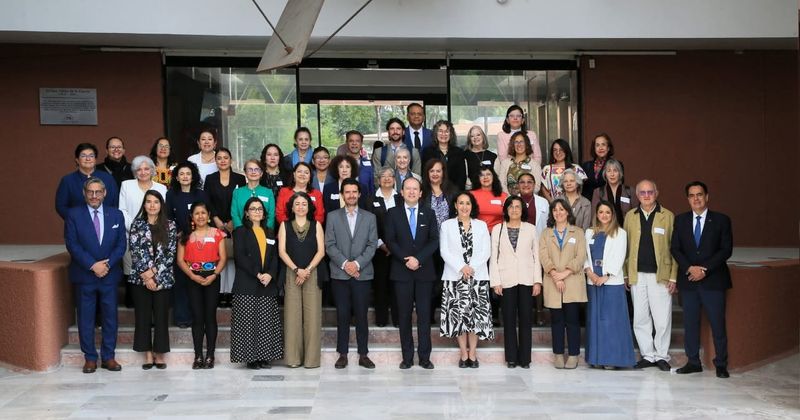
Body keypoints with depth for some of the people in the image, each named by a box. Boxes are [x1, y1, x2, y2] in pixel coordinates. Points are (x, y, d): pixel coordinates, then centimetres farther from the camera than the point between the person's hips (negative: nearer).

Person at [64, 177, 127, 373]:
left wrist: (107, 264, -12)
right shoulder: (73, 215, -2)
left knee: (110, 317, 6)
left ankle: (108, 357, 16)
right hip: (84, 276, -2)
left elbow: (121, 245, 3)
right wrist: (93, 265, -16)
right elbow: (72, 245, -8)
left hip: (110, 274, 2)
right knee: (85, 318, 5)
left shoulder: (116, 215, 6)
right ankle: (90, 358, 15)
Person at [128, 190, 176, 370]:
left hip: (163, 278, 0)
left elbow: (170, 253, -3)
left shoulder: (170, 225, 3)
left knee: (161, 316, 3)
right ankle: (148, 354, 13)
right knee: (143, 316, 4)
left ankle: (159, 354, 13)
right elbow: (135, 251, -4)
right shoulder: (137, 224, 3)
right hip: (141, 278, 0)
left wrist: (154, 273, -11)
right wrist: (146, 274, -12)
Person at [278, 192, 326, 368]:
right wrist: (296, 270, -10)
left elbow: (321, 251, 2)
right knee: (292, 315, -2)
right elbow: (281, 251, 2)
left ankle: (311, 357, 1)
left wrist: (308, 270, -10)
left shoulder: (316, 225, 10)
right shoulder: (285, 225, 10)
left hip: (313, 273, 0)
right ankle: (293, 357, 4)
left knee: (312, 315, -4)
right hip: (291, 274, 0)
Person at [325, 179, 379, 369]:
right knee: (342, 315, 2)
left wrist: (357, 263, -11)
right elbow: (329, 245, 0)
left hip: (363, 273, 0)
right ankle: (342, 354, 9)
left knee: (362, 315, 2)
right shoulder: (333, 216, 7)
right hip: (339, 274, 0)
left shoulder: (370, 217, 10)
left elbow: (372, 245, 2)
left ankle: (363, 354, 9)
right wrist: (344, 263, -12)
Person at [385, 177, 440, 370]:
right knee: (404, 315, 2)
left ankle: (424, 356, 5)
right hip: (402, 271, 0)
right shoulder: (393, 213, 6)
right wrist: (406, 260, -13)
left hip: (424, 271, 1)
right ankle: (407, 357, 8)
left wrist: (418, 259, -12)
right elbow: (390, 241, -1)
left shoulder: (428, 213, 9)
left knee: (424, 314, 1)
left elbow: (434, 240, 1)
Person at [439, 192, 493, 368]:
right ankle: (464, 353, 6)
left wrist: (472, 267, -11)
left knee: (476, 314, -2)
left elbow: (486, 251, 3)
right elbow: (445, 251, -1)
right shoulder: (447, 225, 8)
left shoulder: (481, 225, 11)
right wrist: (461, 267, -13)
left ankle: (472, 352, 7)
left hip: (478, 277, 1)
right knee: (458, 314, -2)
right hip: (455, 276, -1)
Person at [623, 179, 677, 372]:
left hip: (660, 275, -3)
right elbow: (625, 247, 10)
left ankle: (662, 356, 13)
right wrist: (625, 275, 5)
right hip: (637, 275, 3)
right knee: (640, 318, 7)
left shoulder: (667, 216, 2)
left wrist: (673, 277, -4)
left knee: (662, 319, 0)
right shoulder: (630, 216, 10)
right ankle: (647, 355, 18)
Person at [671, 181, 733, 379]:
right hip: (688, 280, 3)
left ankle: (721, 364, 7)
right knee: (690, 323, 6)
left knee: (717, 324, -2)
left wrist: (705, 269, -13)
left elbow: (726, 250, -3)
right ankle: (693, 362, 14)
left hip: (713, 280, -3)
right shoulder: (680, 220, 10)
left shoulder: (721, 220, 3)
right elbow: (675, 249, 6)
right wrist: (689, 268, -10)